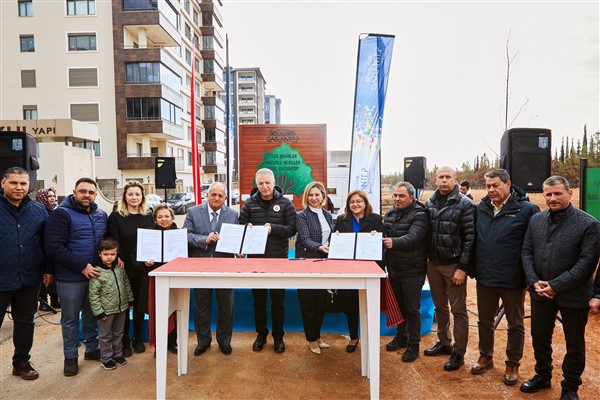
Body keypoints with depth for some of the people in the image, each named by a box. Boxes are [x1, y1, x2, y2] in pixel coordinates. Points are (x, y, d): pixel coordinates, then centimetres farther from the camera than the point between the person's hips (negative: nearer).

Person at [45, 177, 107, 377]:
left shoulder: (101, 215, 6)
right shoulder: (61, 214, -13)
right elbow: (54, 248, -21)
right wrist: (82, 266, -22)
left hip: (95, 275, 5)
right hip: (70, 278, -5)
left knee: (92, 315, 18)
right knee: (70, 319, 10)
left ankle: (92, 349, 34)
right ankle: (70, 357, 26)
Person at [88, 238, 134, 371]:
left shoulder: (120, 268, -2)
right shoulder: (97, 273, -18)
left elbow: (126, 284, 11)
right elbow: (93, 294, -15)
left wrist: (130, 300, 12)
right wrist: (98, 311, -15)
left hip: (121, 308, 5)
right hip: (107, 310, -5)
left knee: (118, 333, 19)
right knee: (106, 335, 11)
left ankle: (117, 354, 35)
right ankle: (106, 358, 26)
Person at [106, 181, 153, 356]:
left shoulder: (148, 216, 7)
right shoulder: (116, 216, -3)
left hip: (143, 268, 3)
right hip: (124, 268, -3)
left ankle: (138, 338, 28)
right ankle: (124, 341, 23)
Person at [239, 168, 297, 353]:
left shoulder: (285, 203, -3)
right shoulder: (250, 203, 2)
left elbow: (292, 228, -7)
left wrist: (273, 228, -21)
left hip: (279, 258, -2)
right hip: (256, 258, 2)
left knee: (278, 300, 10)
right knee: (258, 300, 13)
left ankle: (278, 336, 26)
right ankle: (261, 334, 30)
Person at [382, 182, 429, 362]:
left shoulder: (419, 215, -14)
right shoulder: (390, 214, 8)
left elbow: (413, 237, -30)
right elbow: (385, 236, 12)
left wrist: (394, 242, -46)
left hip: (412, 271, -6)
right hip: (393, 269, 6)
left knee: (412, 309, 4)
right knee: (398, 306, 19)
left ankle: (413, 344, 20)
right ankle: (401, 336, 37)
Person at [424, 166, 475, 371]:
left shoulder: (465, 204, -9)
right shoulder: (430, 203, 7)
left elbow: (469, 238, -12)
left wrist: (462, 267, -15)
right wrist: (426, 261, 7)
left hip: (454, 265, -5)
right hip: (433, 264, 5)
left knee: (458, 310, 6)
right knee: (440, 307, 17)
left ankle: (458, 353, 17)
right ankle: (444, 343, 34)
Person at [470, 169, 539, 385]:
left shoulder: (526, 209, -11)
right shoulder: (480, 209, 3)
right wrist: (473, 268, 7)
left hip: (512, 279, -4)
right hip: (484, 277, 4)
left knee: (515, 324, 14)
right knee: (484, 320, 17)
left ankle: (513, 364, 31)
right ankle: (485, 357, 37)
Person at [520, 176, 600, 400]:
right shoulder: (536, 220, 2)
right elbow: (527, 253, 3)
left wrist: (556, 286, -19)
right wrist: (534, 281, -10)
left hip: (573, 295, -4)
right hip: (540, 293, 4)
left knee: (574, 344, 13)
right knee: (539, 337, 18)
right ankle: (542, 376, 40)